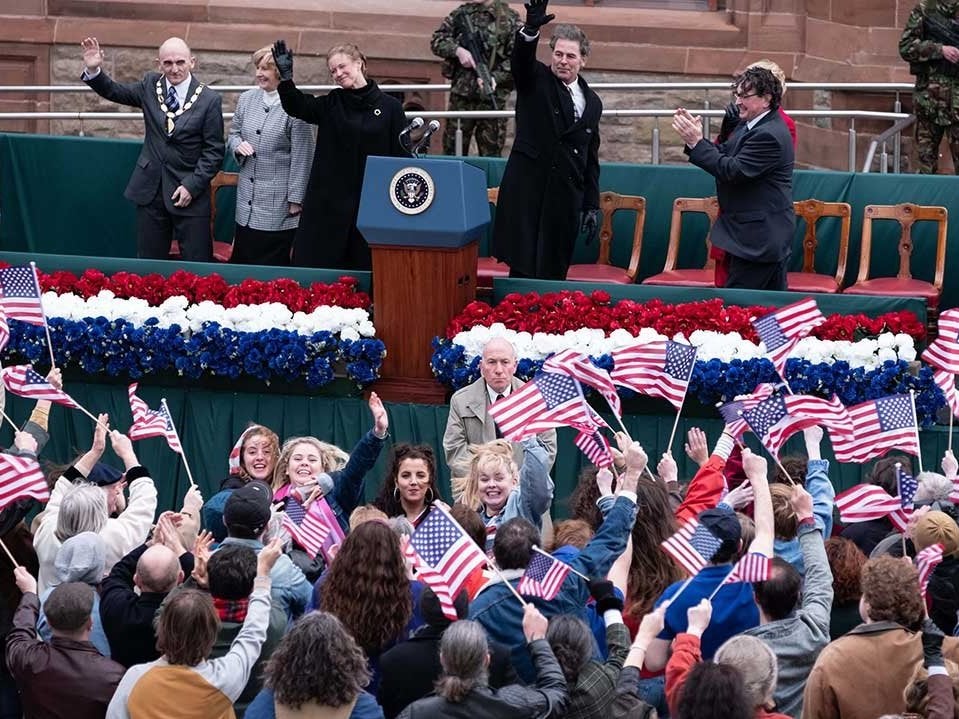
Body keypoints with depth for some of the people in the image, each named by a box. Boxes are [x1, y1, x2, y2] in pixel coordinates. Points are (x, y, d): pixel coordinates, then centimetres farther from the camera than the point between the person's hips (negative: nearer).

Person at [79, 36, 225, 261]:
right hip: (151, 191, 4)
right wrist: (93, 70, -6)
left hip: (190, 192, -4)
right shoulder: (150, 86, 4)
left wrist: (192, 186, -15)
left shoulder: (209, 100, -8)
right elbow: (113, 91, 13)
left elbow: (214, 151, -7)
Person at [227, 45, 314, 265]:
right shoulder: (246, 99, 7)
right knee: (241, 259, 10)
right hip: (247, 201, 6)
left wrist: (296, 199, -10)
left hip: (278, 205, -6)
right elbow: (232, 133, 21)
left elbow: (301, 157, -10)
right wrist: (238, 145, -5)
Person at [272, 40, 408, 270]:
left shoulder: (390, 107, 1)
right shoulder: (330, 105, 7)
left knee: (364, 268, 3)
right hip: (328, 205, 2)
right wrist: (286, 77, -27)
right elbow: (298, 106, -10)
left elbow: (401, 155, 2)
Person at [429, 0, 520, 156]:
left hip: (492, 96, -3)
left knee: (491, 153, 1)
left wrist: (495, 78, -19)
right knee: (452, 149, 7)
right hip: (461, 93, 3)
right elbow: (436, 40, 9)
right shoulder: (462, 13, 9)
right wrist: (457, 50, -11)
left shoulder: (509, 18, -2)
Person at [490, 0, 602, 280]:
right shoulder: (535, 80, 4)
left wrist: (592, 207, 14)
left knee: (554, 272, 2)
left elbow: (591, 159, 18)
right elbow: (522, 57, -20)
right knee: (524, 268, -9)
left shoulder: (592, 103, 16)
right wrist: (531, 29, -41)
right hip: (527, 191, -4)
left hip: (566, 197, 4)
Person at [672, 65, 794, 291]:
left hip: (757, 237, -11)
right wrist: (695, 138, -3)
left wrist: (697, 143, -22)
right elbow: (723, 154, 13)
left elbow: (733, 170, -24)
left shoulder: (768, 135, -21)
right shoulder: (753, 127, 12)